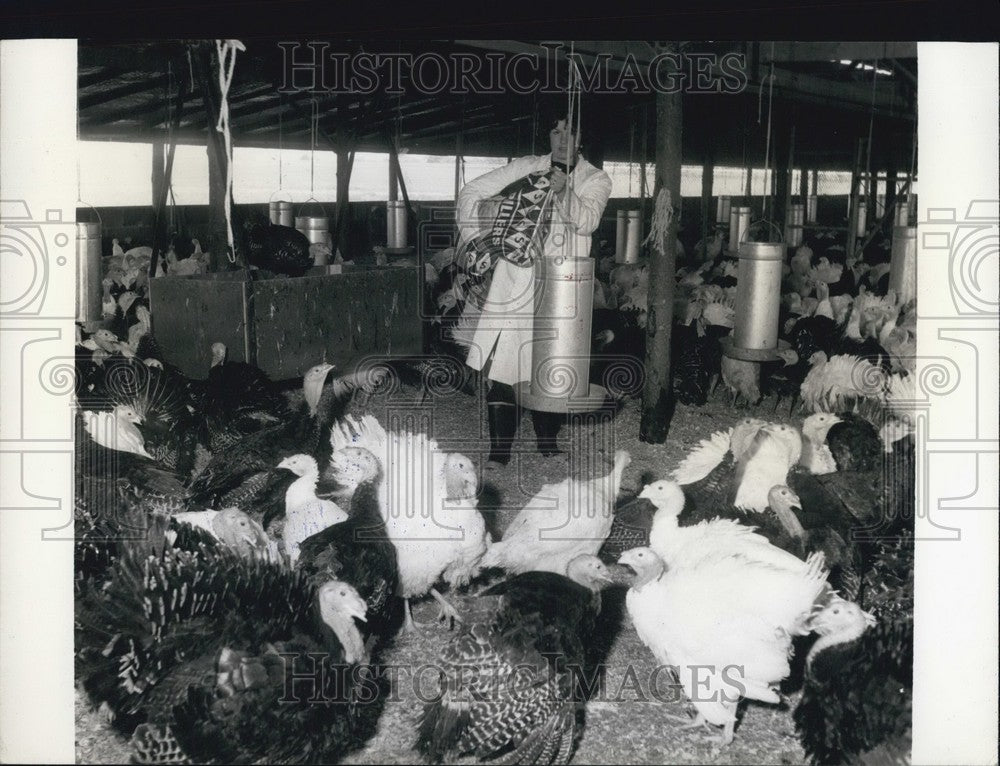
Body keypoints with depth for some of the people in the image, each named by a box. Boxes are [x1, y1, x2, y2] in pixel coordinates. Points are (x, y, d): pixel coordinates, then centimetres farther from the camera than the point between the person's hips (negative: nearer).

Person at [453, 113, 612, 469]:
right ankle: (499, 449, 1)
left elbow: (587, 221, -13)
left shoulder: (596, 180, 6)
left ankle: (548, 442, 24)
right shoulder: (526, 167, 6)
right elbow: (471, 192, 9)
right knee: (500, 363, -5)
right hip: (512, 280, 0)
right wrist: (474, 240, 1)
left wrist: (564, 192, -30)